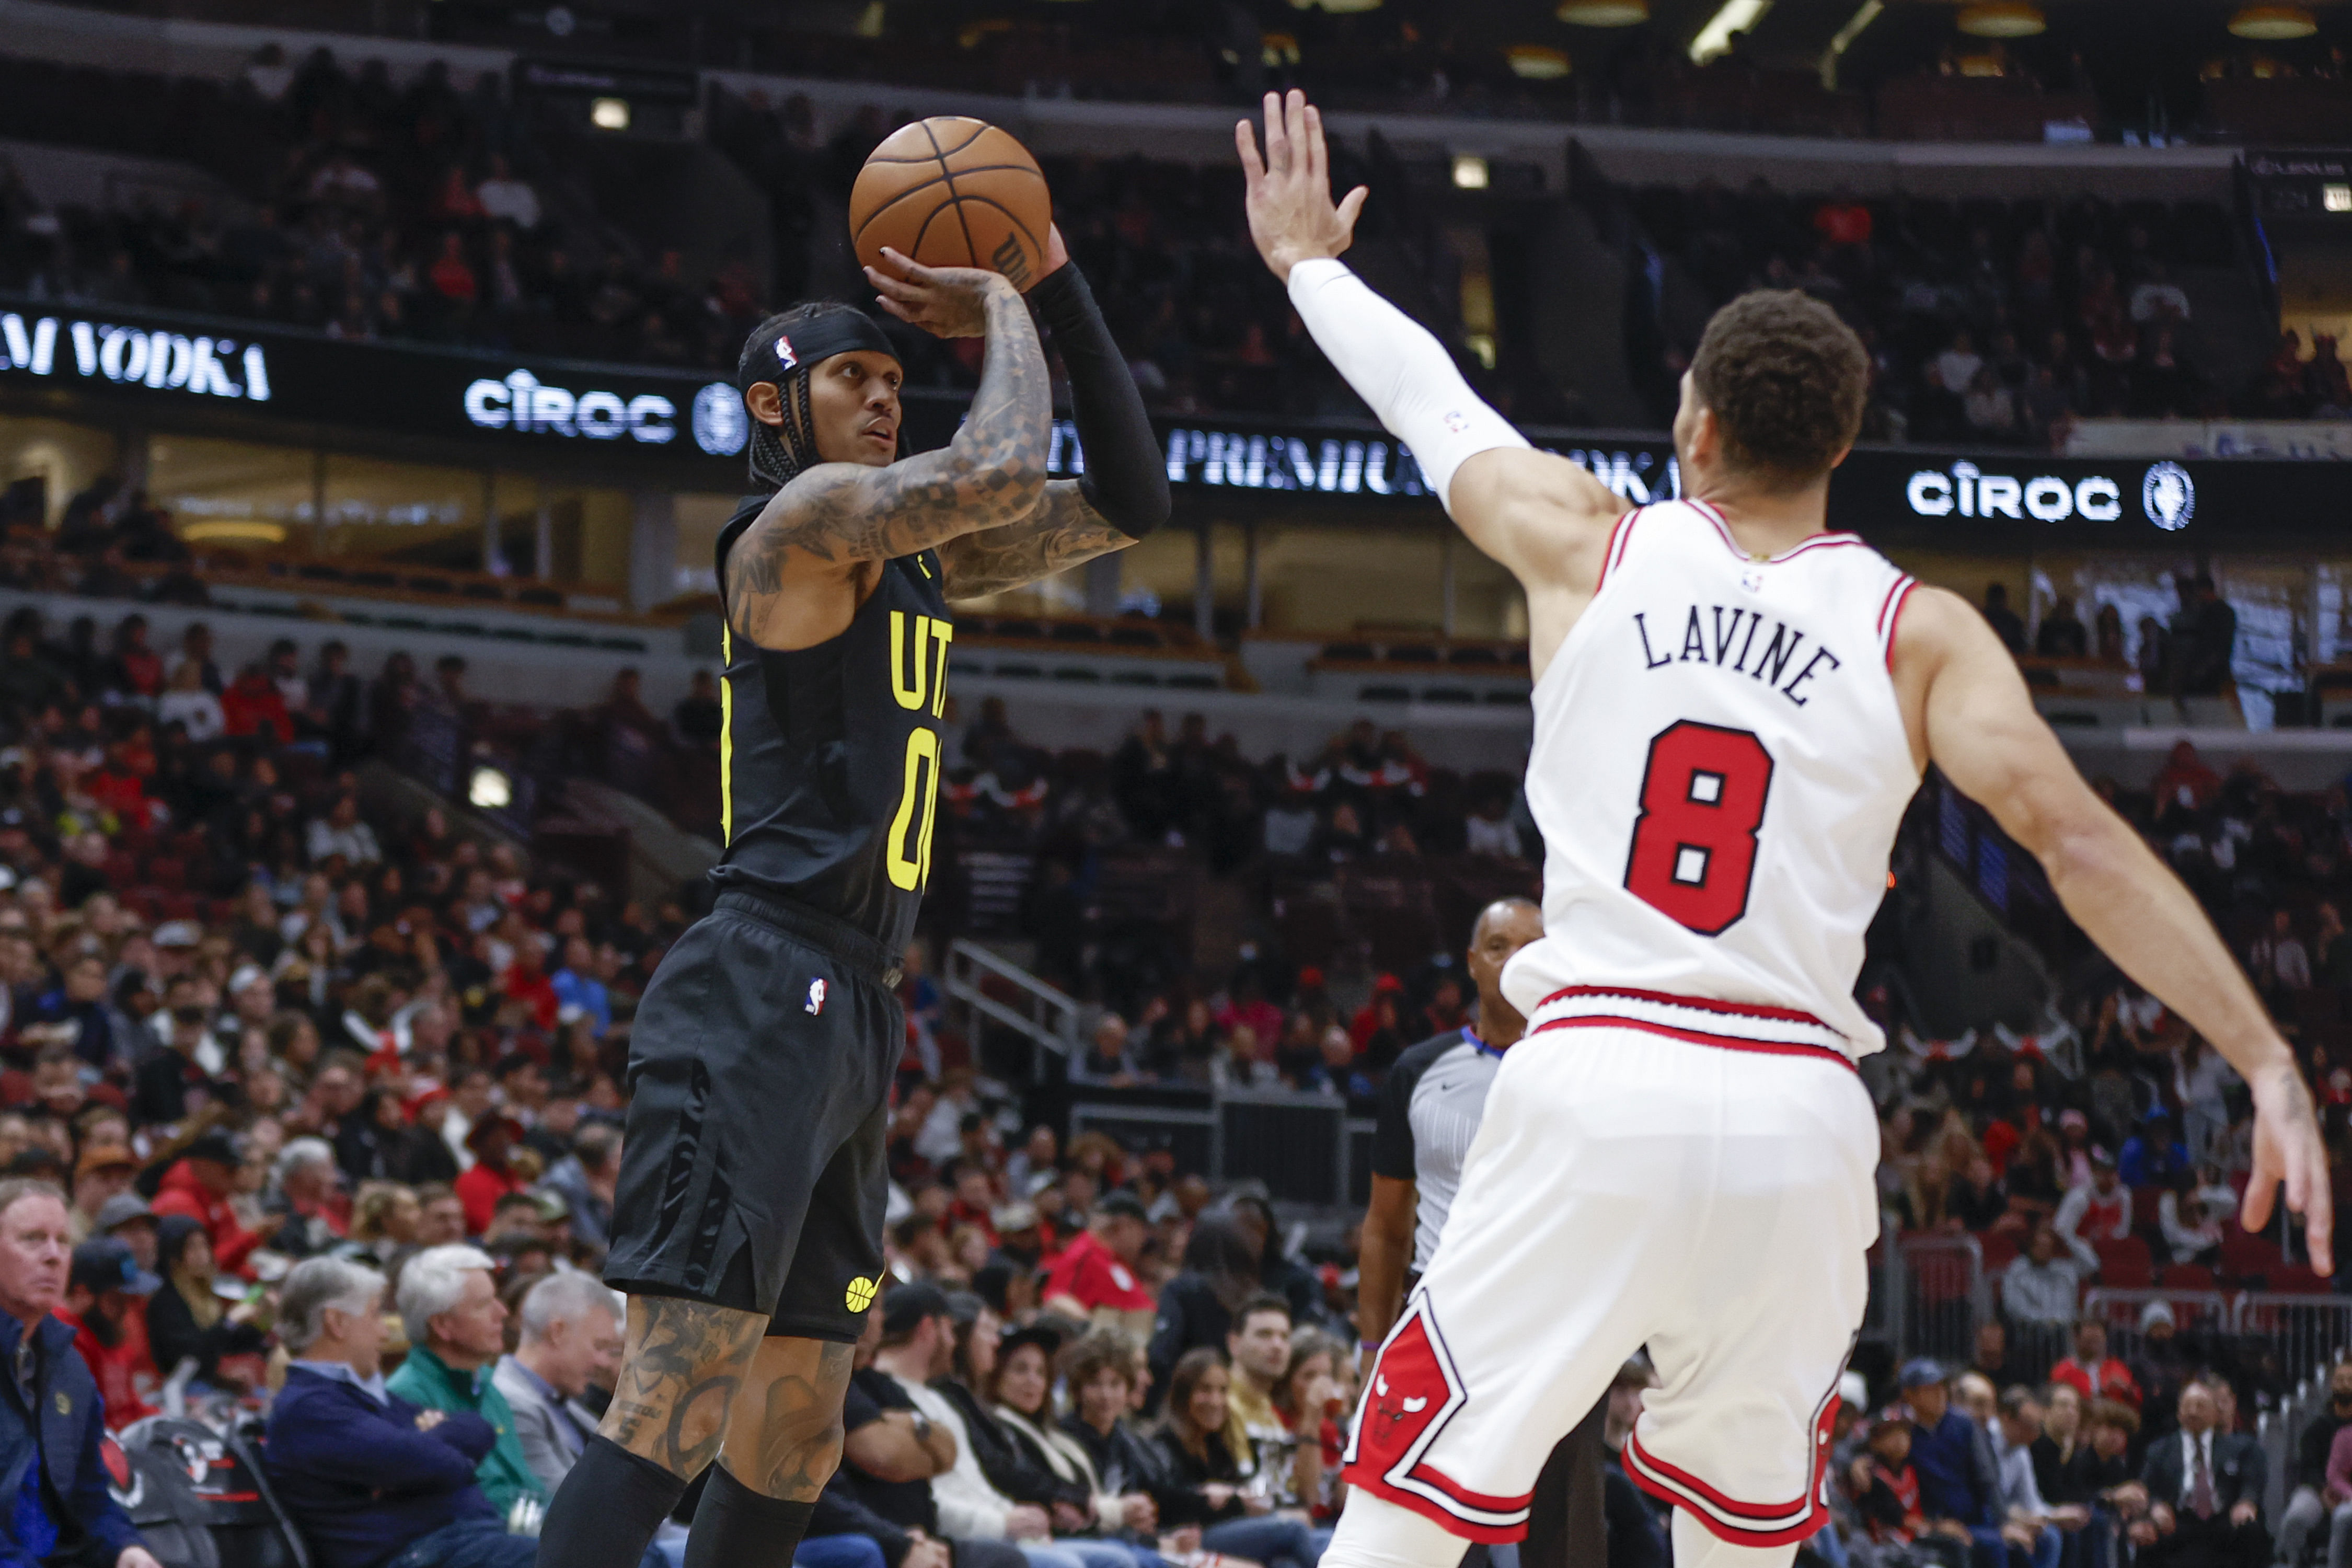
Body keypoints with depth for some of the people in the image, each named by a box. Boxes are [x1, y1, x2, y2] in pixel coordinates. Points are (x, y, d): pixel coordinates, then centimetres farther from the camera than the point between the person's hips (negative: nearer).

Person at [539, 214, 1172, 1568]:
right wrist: (1005, 313, -2)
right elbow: (1005, 472, -21)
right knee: (674, 1410, -18)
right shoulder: (807, 518, -6)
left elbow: (1129, 505, 22)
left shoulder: (919, 558, 21)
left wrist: (1060, 290, 15)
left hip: (852, 1015, 10)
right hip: (763, 996, -10)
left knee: (798, 1440, 12)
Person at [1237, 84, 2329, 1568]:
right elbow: (2082, 846, -7)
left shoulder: (1592, 544, 7)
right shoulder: (1917, 630, 4)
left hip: (1594, 1084, -1)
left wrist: (1308, 261, 45)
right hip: (1796, 1113, 1)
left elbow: (1429, 401, 25)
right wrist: (2272, 1065, -9)